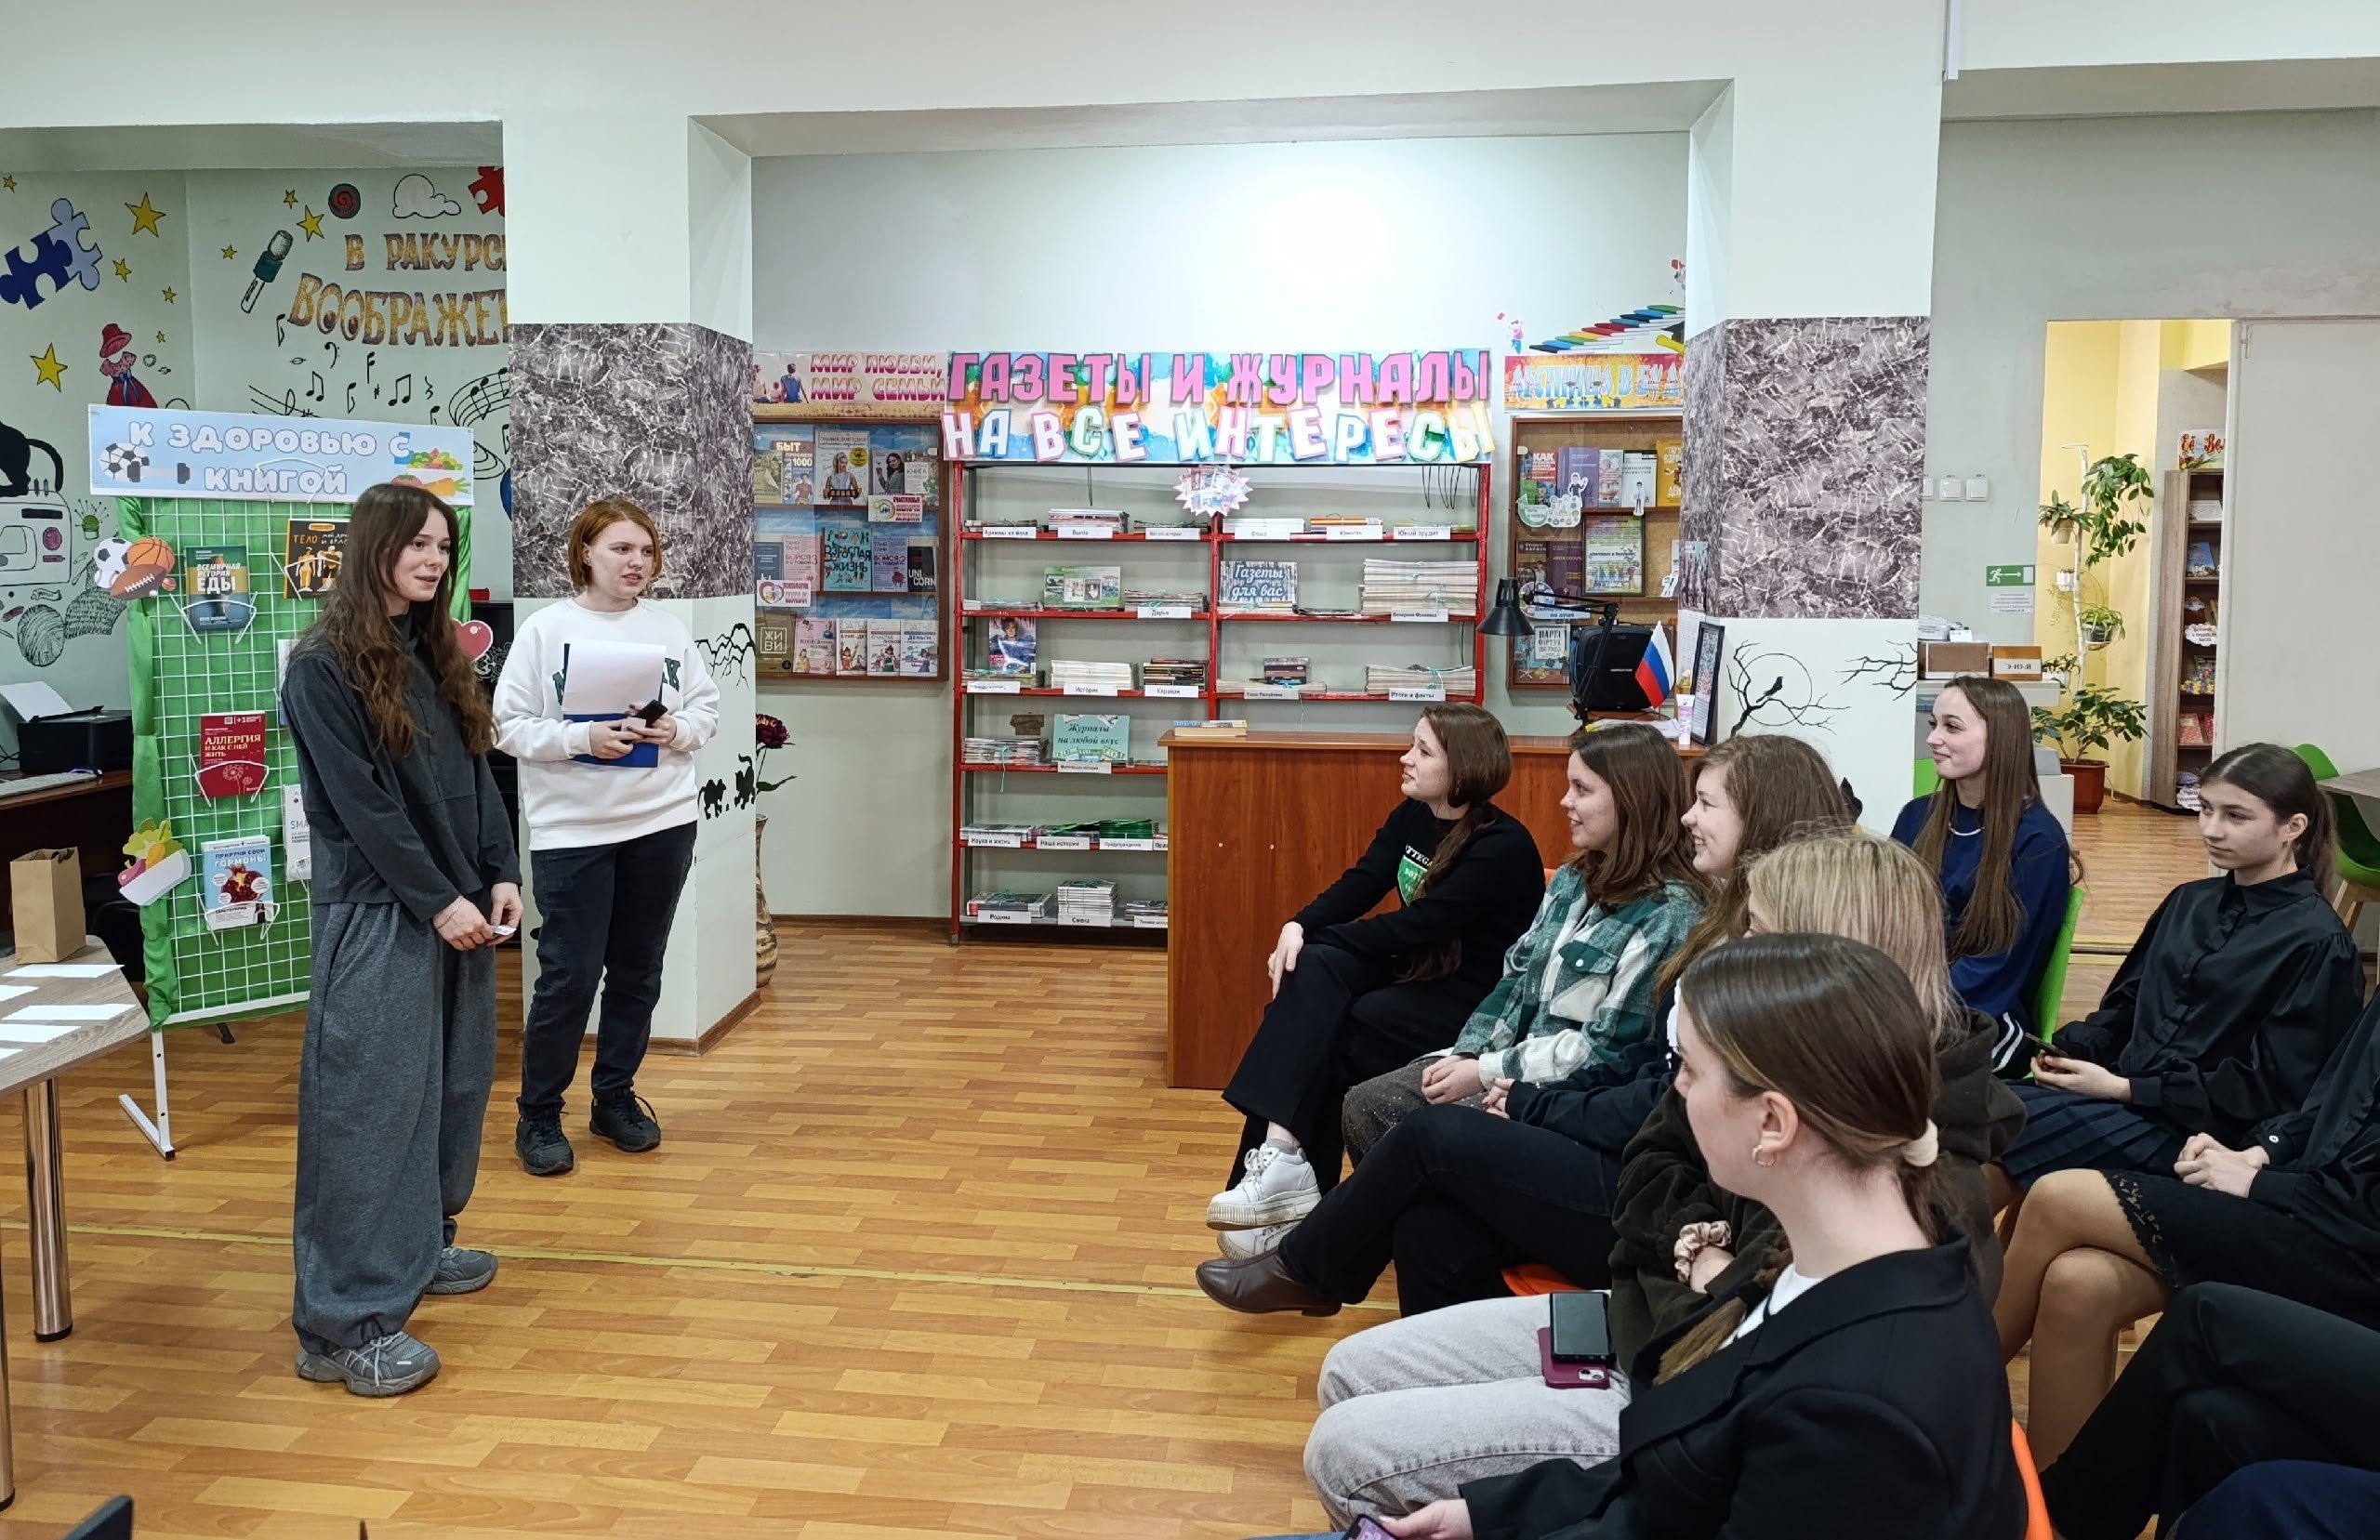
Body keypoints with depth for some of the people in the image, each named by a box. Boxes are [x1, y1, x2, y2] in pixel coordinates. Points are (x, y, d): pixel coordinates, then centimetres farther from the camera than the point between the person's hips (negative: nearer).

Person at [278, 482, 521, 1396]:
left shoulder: (436, 656, 13)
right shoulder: (323, 669, -9)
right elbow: (361, 801, -15)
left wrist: (498, 878, 2)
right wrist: (438, 901, -16)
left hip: (459, 905, 8)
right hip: (376, 915, -8)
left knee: (454, 1087, 13)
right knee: (370, 1104, -7)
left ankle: (420, 1246, 30)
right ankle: (347, 1323, -3)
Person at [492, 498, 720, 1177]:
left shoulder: (668, 627, 4)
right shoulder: (545, 629, -5)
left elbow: (707, 706, 9)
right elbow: (510, 725, -7)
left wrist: (677, 729, -11)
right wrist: (583, 740, -19)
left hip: (662, 824, 4)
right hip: (571, 831, -4)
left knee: (638, 972, 13)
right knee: (569, 976, -2)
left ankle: (616, 1097, 29)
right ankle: (539, 1116, 16)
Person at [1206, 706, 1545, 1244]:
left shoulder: (1504, 847, -18)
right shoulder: (1413, 815, 6)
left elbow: (1419, 925, -23)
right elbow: (1360, 883, -1)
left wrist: (1315, 939, -17)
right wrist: (1300, 927, -22)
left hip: (1473, 1002, -7)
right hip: (1416, 970, 7)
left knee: (1326, 1043, -24)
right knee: (1313, 970, -23)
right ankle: (1281, 1158, -32)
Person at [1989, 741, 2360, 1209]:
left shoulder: (2318, 945, -7)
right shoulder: (2189, 902, 15)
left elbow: (2269, 1088, -11)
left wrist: (2124, 1088, -16)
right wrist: (2068, 1048, -2)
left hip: (2193, 1133, -7)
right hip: (2123, 1092, 7)